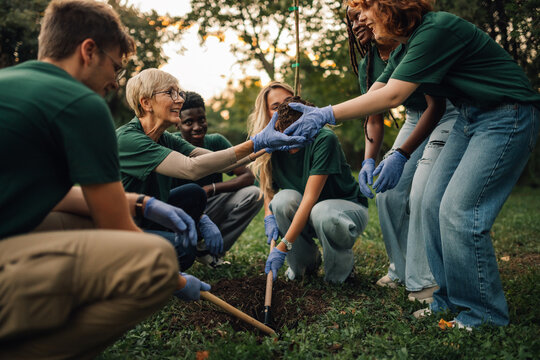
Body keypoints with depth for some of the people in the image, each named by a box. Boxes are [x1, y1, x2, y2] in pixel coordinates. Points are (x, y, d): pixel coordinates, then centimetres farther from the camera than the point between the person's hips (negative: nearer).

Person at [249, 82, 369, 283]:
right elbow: (269, 188, 5)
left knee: (322, 213, -38)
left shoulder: (323, 139, -25)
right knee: (284, 198, -28)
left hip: (350, 208, -4)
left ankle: (344, 263, -5)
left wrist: (283, 246, -33)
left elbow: (310, 198, -30)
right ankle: (306, 263, -3)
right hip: (305, 213, 5)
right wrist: (269, 216, -18)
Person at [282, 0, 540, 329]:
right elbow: (373, 95, 7)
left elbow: (391, 96, -28)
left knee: (459, 210, -14)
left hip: (507, 118, -10)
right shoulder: (411, 43, 9)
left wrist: (327, 114, -26)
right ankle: (450, 300, 17)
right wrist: (318, 112, -1)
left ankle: (483, 314, 4)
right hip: (470, 119, 10)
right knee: (434, 203, 4)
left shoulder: (436, 29, -22)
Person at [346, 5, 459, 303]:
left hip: (449, 114, -7)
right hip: (415, 118, 7)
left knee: (422, 193, -20)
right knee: (388, 192, -2)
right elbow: (374, 120, 4)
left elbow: (437, 105, -25)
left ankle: (426, 280, -7)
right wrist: (369, 160, -12)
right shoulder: (368, 65, -2)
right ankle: (402, 270, 15)